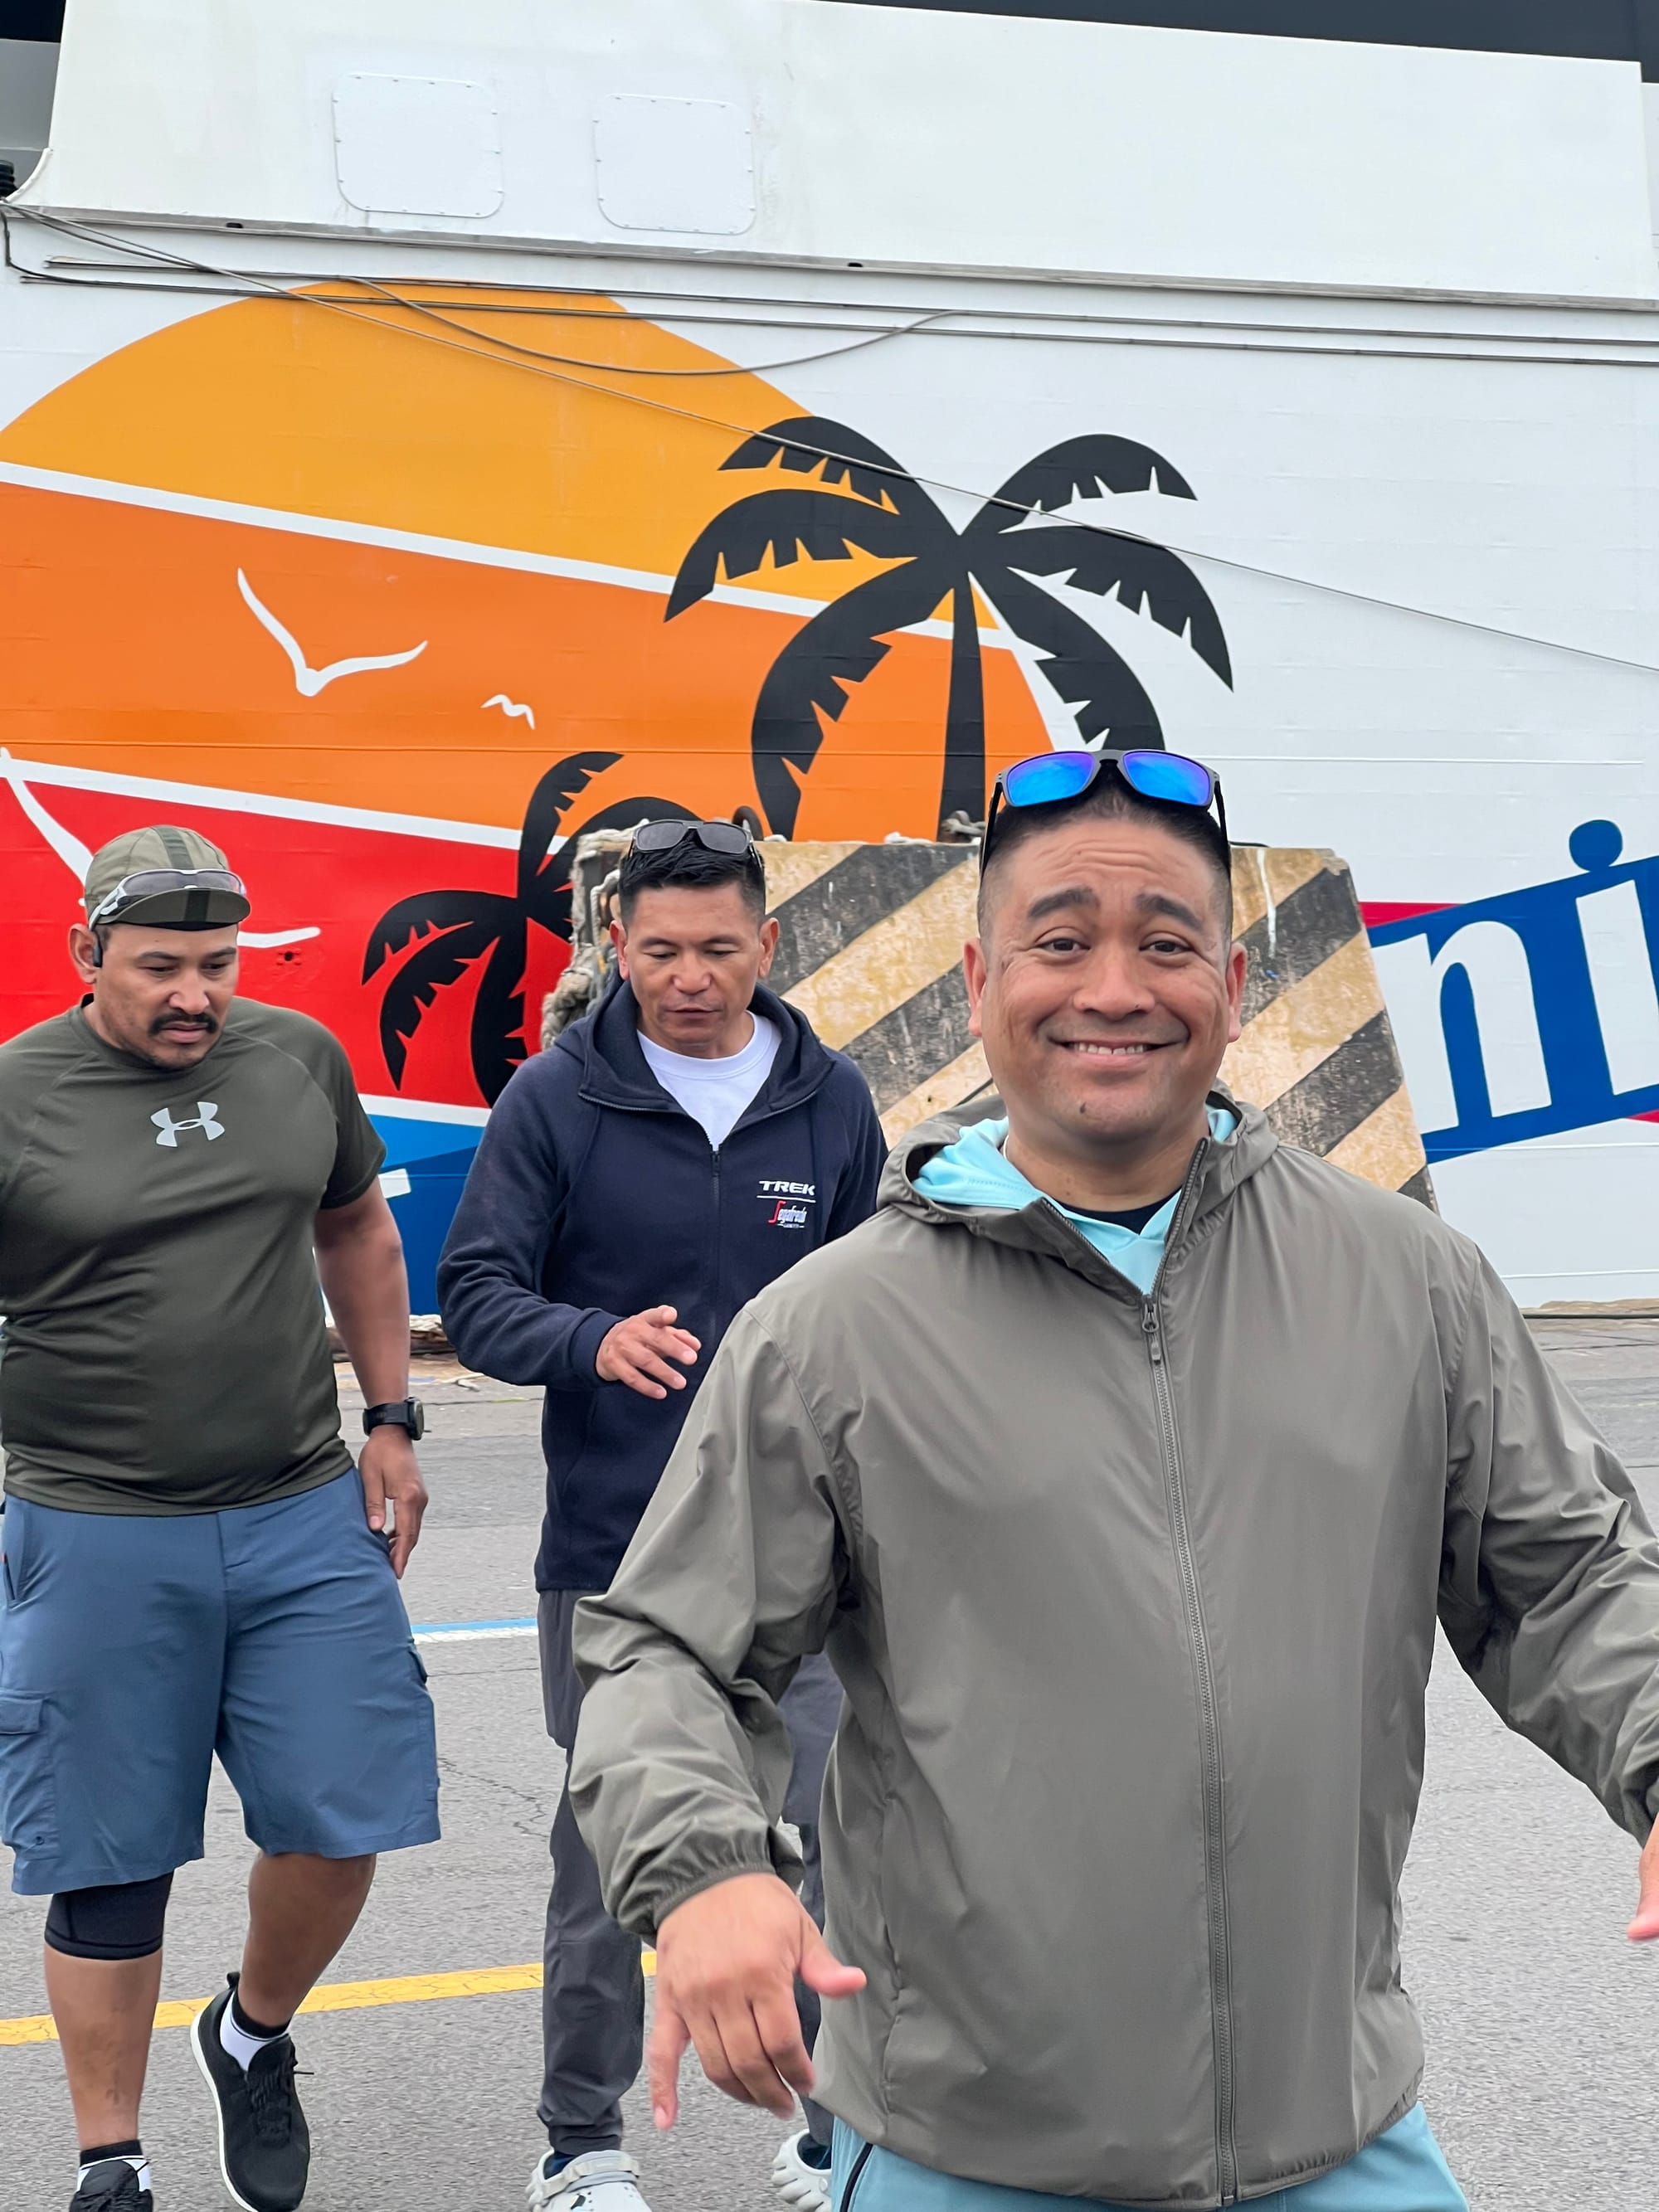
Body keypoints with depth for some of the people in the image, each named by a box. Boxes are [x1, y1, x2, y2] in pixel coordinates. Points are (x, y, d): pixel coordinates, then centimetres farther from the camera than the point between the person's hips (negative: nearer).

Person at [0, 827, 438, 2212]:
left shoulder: (299, 1060, 4)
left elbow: (358, 1231, 18)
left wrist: (392, 1424, 14)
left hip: (307, 1519, 3)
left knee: (343, 1820, 4)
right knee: (111, 1865, 6)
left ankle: (256, 2036, 33)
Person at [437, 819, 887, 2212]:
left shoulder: (830, 1103, 5)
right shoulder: (556, 1101, -2)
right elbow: (476, 1297, -3)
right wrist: (594, 1341, -23)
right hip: (611, 1549, -1)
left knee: (823, 1854, 0)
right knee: (605, 1855, 8)